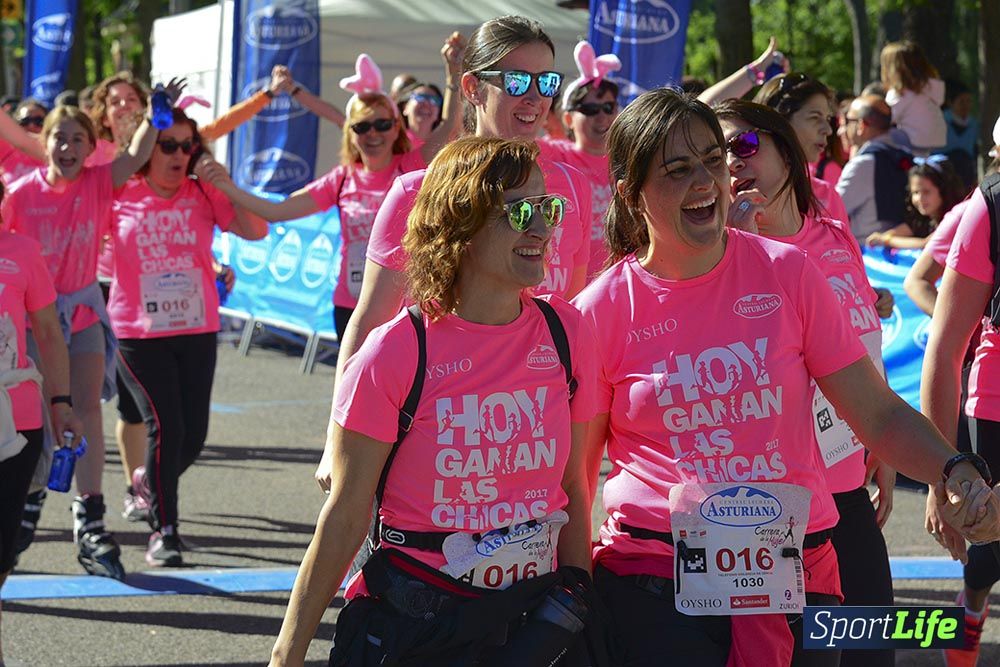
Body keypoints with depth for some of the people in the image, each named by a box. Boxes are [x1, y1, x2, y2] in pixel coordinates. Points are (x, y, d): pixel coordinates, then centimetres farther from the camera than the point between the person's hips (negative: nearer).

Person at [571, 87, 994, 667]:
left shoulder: (786, 272, 1)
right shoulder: (601, 310, -2)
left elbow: (878, 415, 3)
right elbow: (574, 470, 6)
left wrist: (954, 471, -15)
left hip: (794, 570, 2)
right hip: (655, 583, -2)